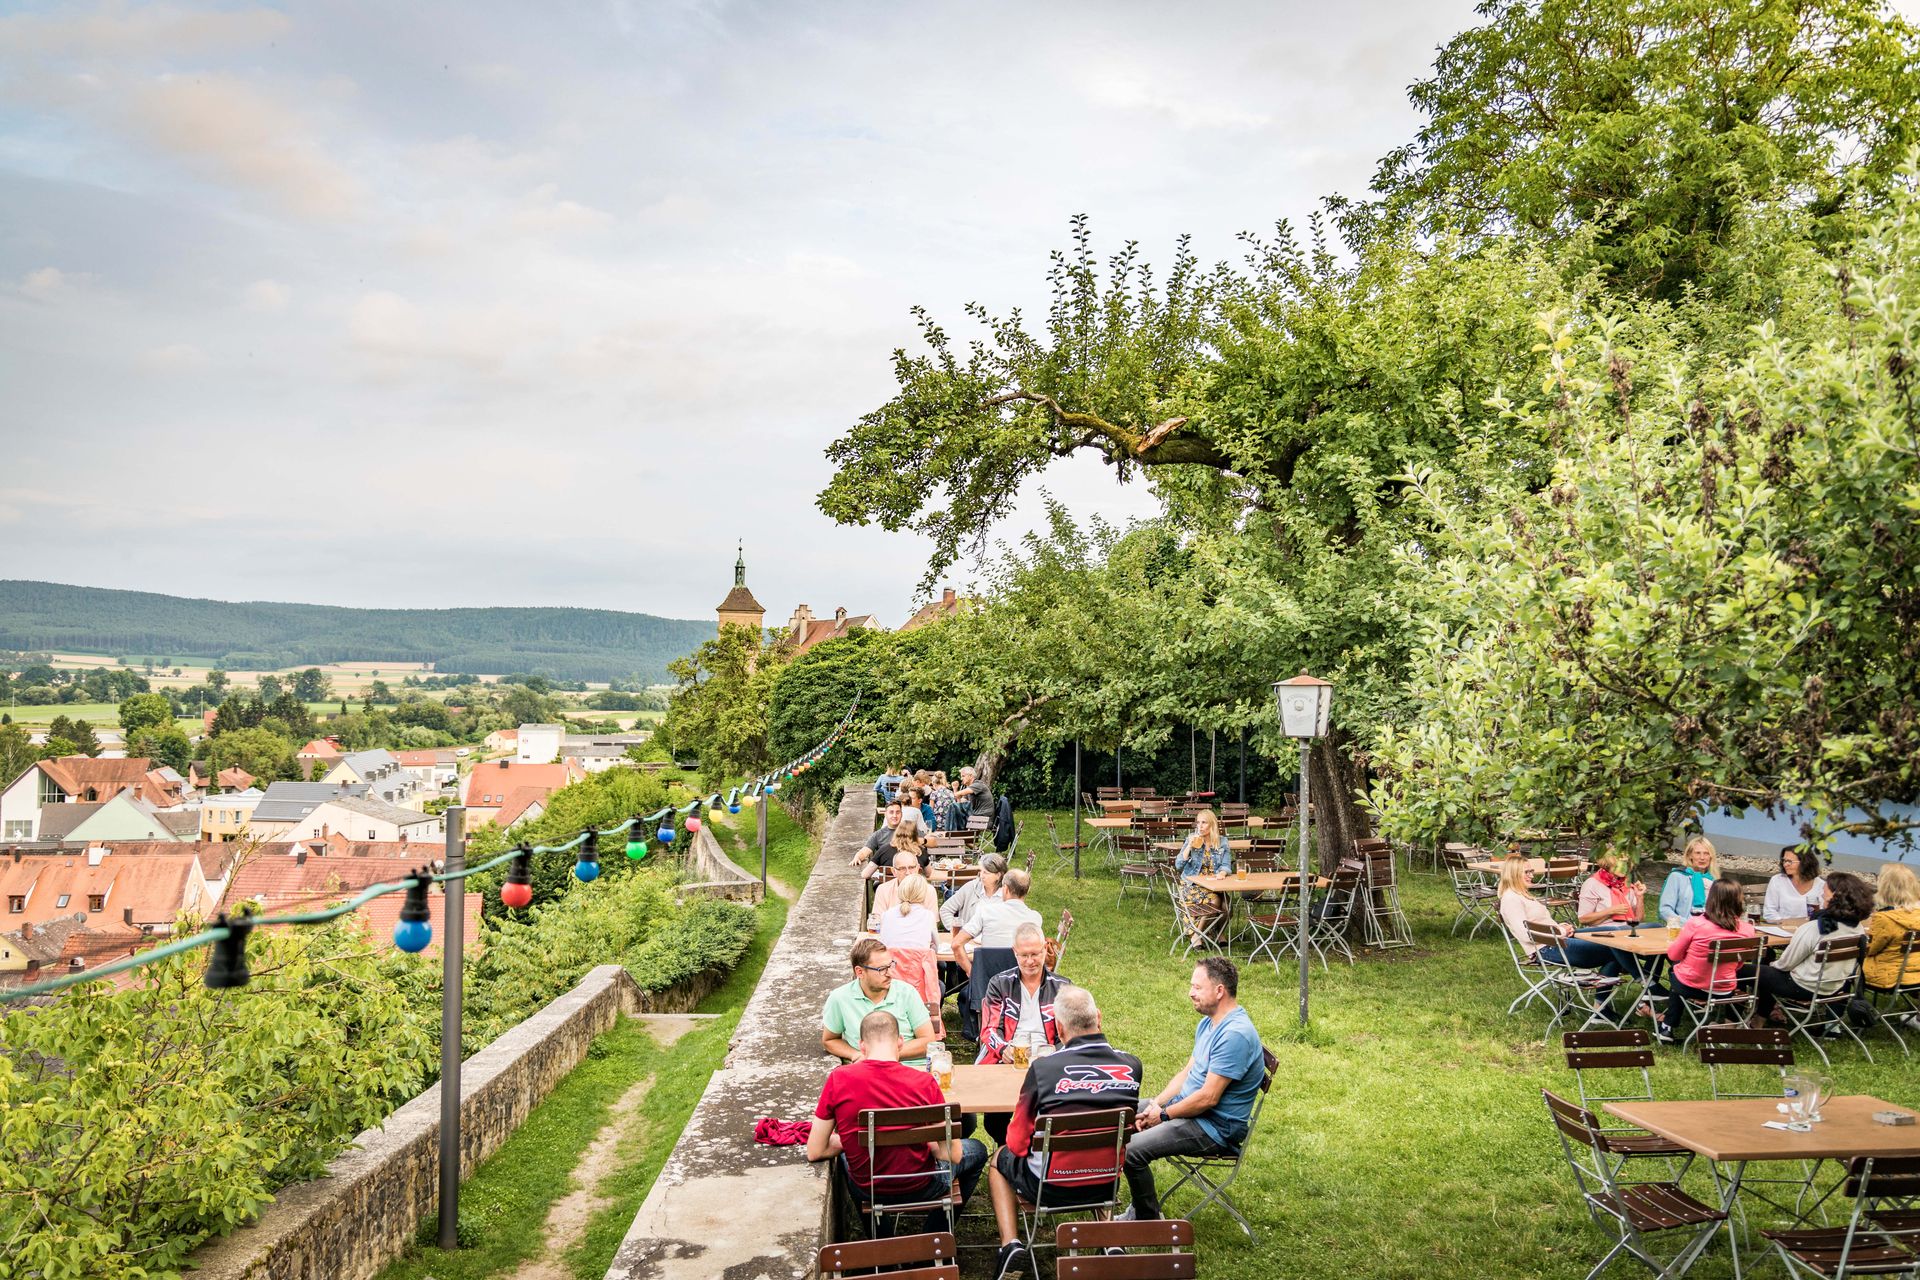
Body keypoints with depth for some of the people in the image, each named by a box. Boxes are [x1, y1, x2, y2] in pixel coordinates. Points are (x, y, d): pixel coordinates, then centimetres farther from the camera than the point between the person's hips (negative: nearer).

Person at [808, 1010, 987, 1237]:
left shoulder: (838, 1079, -18)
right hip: (920, 1188, -2)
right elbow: (952, 1155, -16)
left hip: (866, 1190, 2)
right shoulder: (924, 1083, -21)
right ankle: (934, 1234, 36)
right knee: (977, 1150, 28)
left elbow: (815, 1152, -11)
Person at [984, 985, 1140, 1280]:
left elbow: (1017, 1142, -9)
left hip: (1051, 1187, -3)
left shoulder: (1042, 1068, -20)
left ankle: (1010, 1244, 10)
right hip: (1107, 1185, 3)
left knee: (1001, 1158, 27)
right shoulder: (1131, 1066, -10)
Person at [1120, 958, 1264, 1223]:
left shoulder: (1235, 1035, -25)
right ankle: (1140, 1206, 20)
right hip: (1185, 1105, 11)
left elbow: (1208, 1098, -25)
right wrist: (1155, 1105, 0)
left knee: (1131, 1151, -23)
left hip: (1215, 1128, -11)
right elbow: (1186, 1073, 14)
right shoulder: (1208, 1023, 8)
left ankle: (1148, 1221, 0)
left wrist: (1163, 1115, -13)